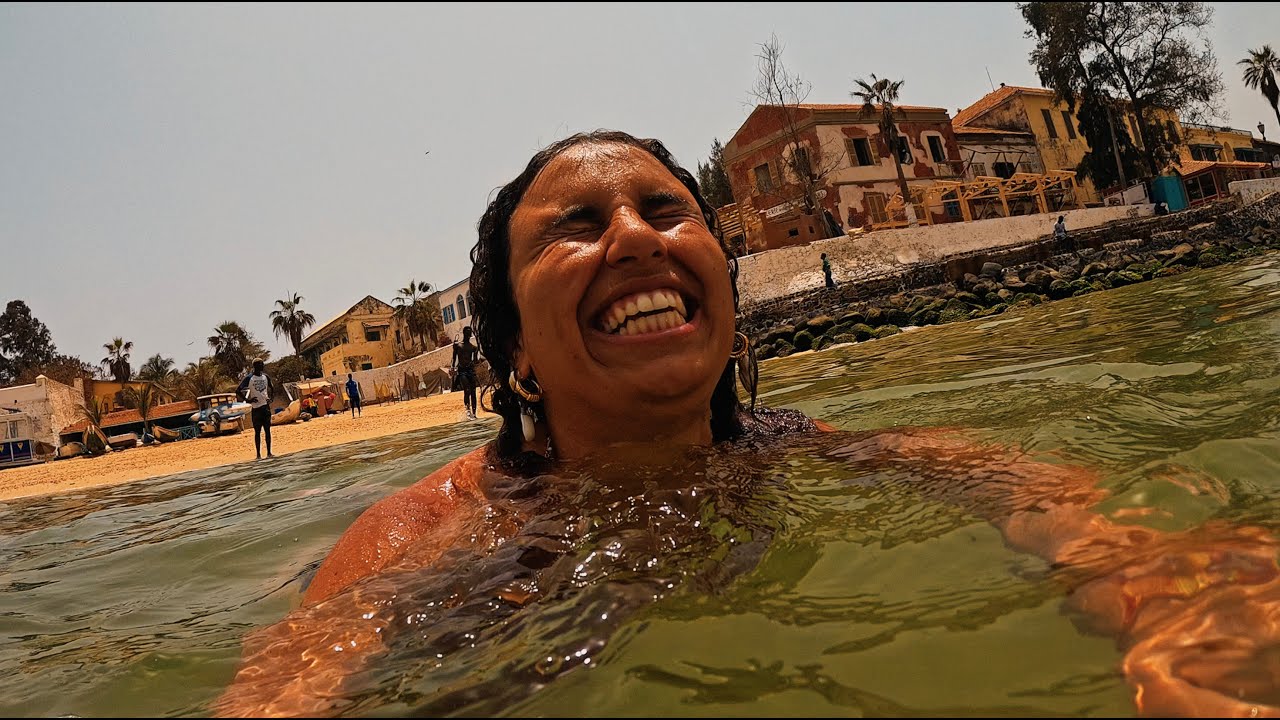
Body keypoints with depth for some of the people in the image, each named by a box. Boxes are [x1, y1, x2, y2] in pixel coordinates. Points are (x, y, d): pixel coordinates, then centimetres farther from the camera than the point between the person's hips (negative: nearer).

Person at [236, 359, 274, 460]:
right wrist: (247, 400, -13)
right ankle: (258, 454, 6)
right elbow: (238, 391, -8)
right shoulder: (249, 378, -7)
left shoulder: (265, 376, 7)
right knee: (257, 431, 1)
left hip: (266, 406, 4)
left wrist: (271, 398, 8)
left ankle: (269, 453, 9)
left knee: (267, 430, 4)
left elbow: (272, 388, 23)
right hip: (256, 407, -4)